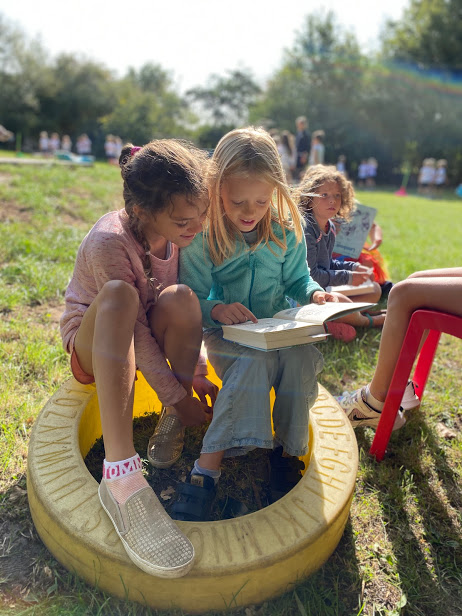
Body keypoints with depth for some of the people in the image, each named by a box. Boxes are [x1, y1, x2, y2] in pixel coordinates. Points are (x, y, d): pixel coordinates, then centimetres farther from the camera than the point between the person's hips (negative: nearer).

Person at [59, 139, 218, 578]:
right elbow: (137, 332, -27)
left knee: (182, 298, -29)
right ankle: (120, 474, -47)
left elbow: (181, 315, -2)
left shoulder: (179, 231, -9)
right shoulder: (109, 243, -27)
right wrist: (177, 397, -24)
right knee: (118, 295, -39)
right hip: (93, 344, -4)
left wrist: (194, 372, -10)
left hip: (146, 336, 5)